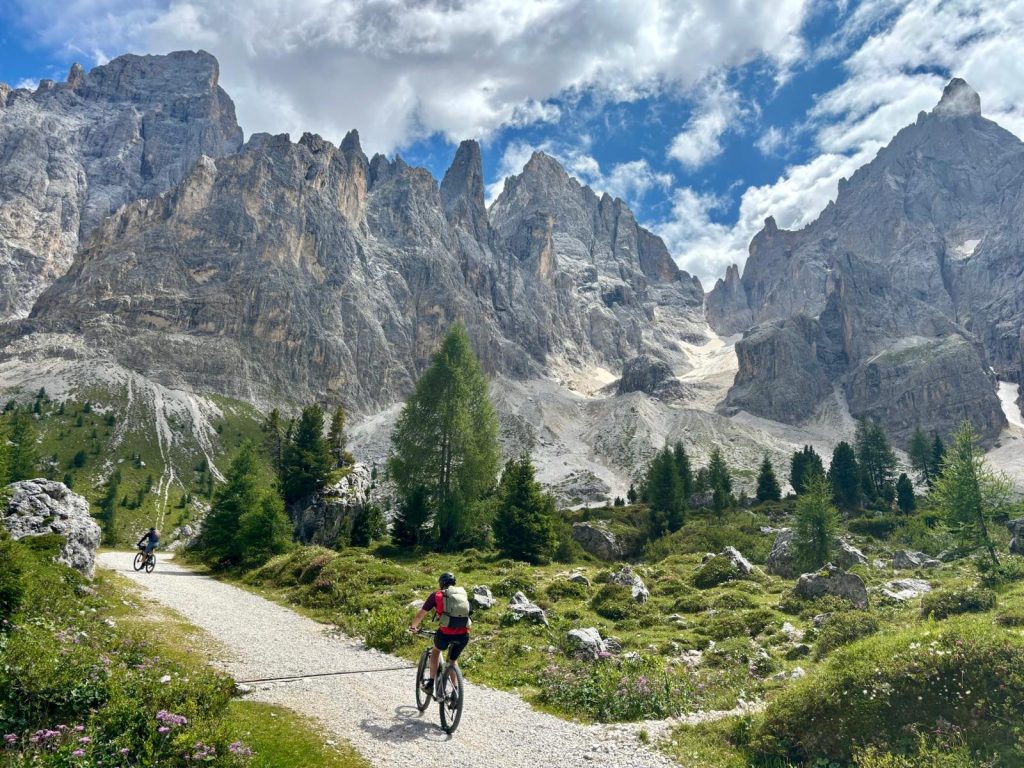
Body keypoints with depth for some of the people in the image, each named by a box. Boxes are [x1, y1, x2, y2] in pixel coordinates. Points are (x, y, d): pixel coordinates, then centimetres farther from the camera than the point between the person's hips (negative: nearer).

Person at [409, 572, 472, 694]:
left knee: (436, 650, 30)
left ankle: (431, 683, 26)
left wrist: (413, 626, 36)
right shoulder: (463, 594, 21)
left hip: (446, 633, -3)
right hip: (463, 635, 3)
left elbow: (421, 614, 17)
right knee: (452, 661, 28)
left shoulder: (436, 595, 11)